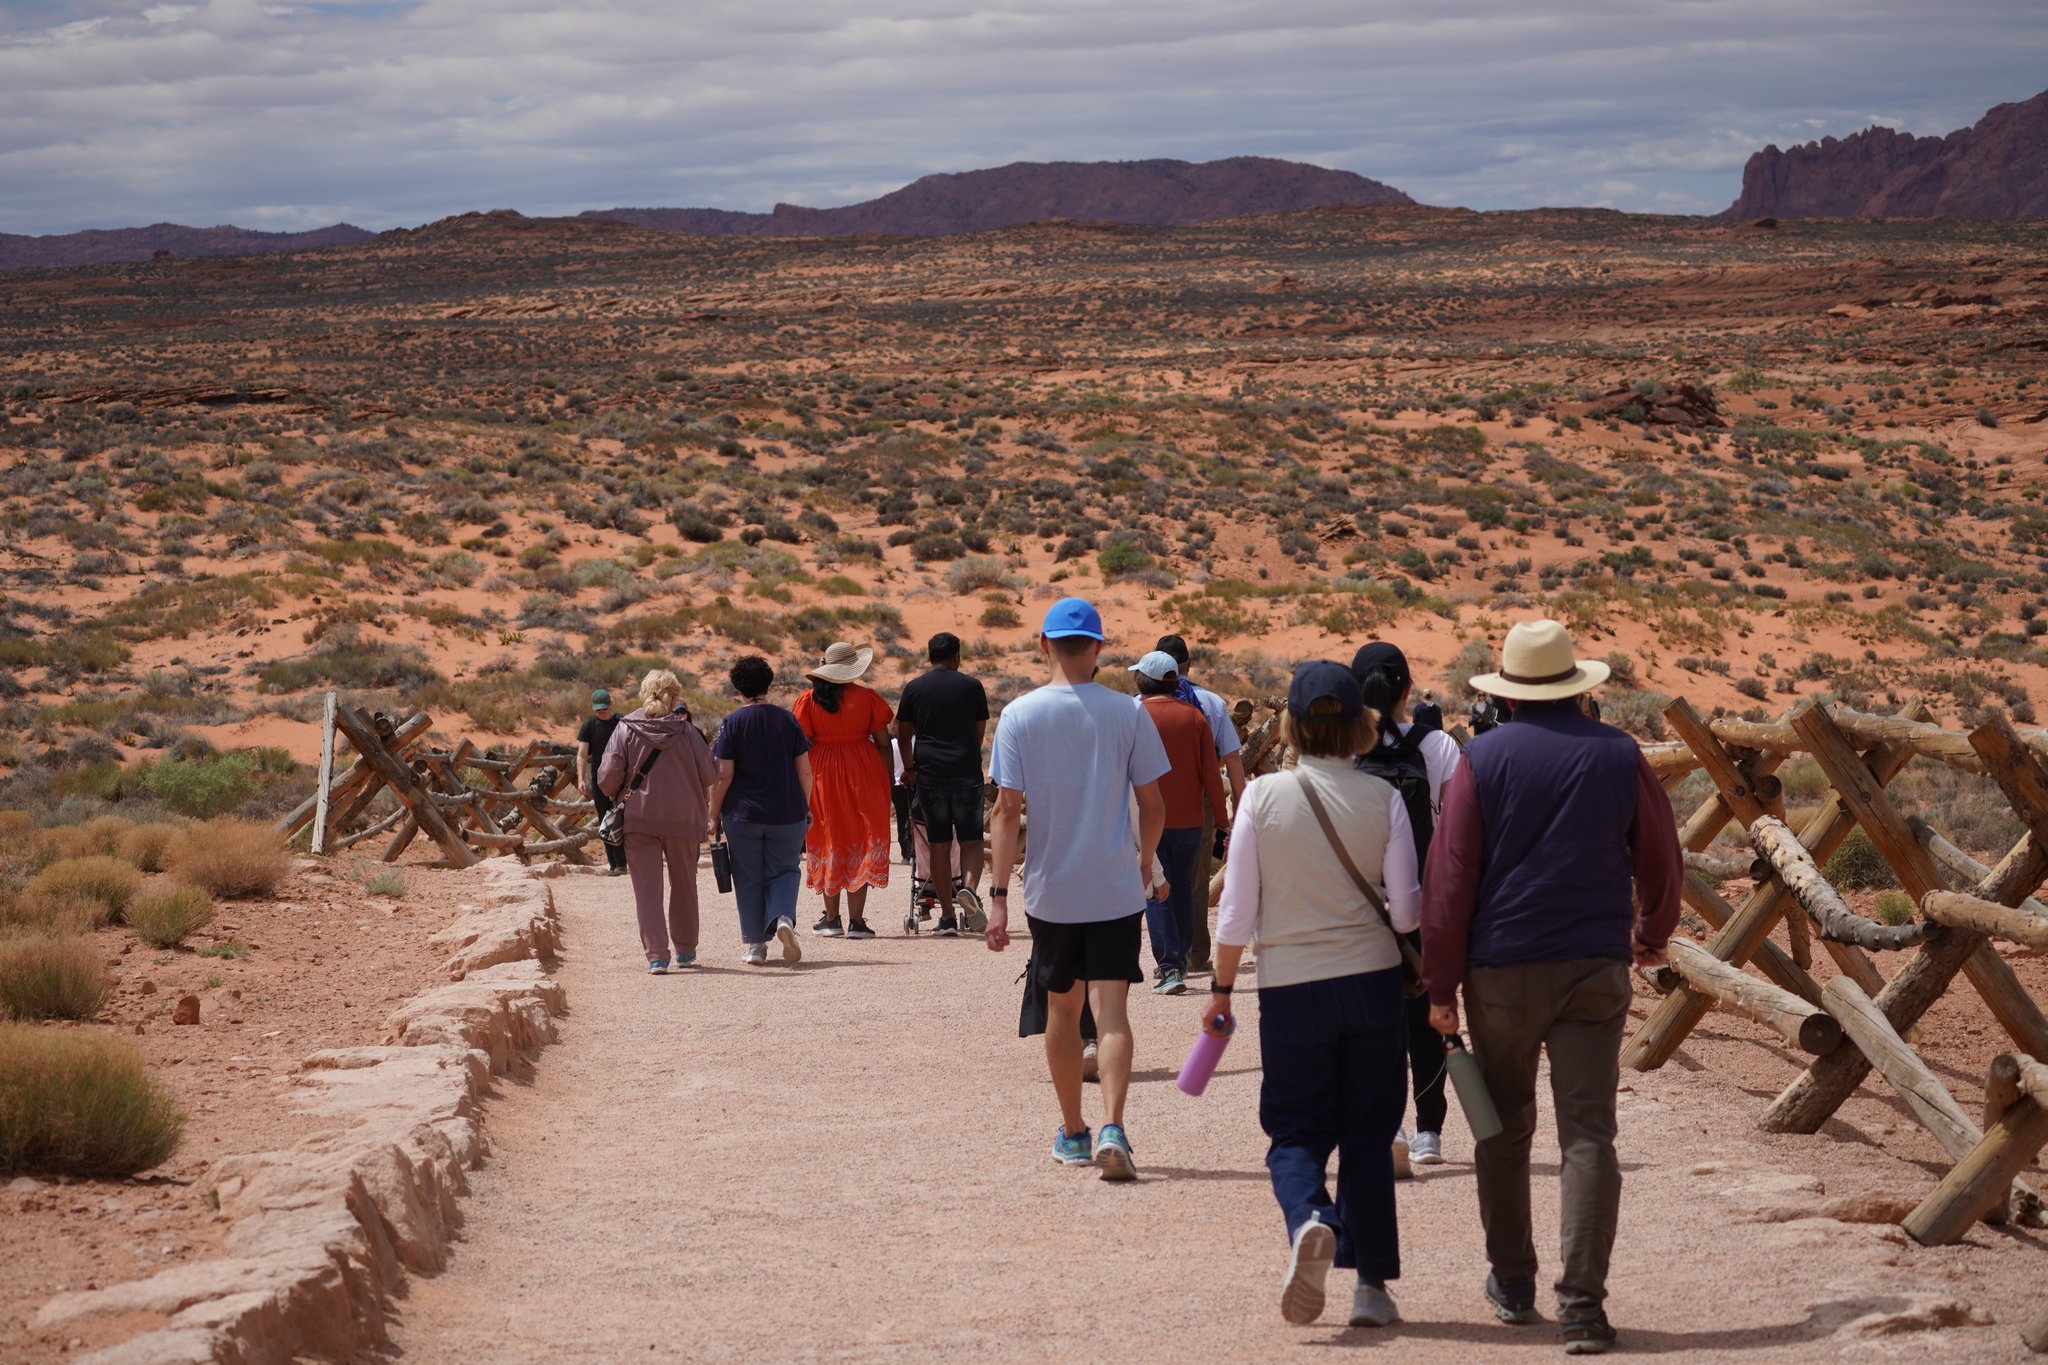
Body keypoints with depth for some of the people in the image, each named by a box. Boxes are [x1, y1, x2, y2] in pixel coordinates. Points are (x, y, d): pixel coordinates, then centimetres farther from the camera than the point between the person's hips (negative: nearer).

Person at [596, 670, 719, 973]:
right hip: (683, 819, 1)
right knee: (684, 884, 18)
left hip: (639, 819, -1)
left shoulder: (625, 728, -4)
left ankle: (656, 955, -8)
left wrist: (616, 797, 11)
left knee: (647, 887, 2)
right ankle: (685, 950, 29)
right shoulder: (685, 730, -4)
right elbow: (710, 774, -4)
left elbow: (607, 777, -9)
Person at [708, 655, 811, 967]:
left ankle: (756, 946, 8)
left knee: (749, 879, 8)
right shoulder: (788, 720, 1)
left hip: (743, 815, -2)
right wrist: (805, 808, 16)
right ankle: (784, 917, -15)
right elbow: (804, 770, 3)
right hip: (787, 813, 2)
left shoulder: (733, 723, -6)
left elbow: (723, 775, -9)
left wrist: (714, 815, 0)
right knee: (784, 870, 13)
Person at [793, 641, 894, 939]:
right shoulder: (868, 697, -3)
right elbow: (883, 743, -2)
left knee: (829, 841, 12)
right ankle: (856, 921, -1)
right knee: (861, 842, 3)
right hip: (863, 772, -1)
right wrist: (887, 784, 6)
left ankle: (832, 918, 15)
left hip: (823, 772, 1)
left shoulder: (809, 700, -3)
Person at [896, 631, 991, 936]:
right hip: (966, 771, -1)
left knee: (939, 845, 4)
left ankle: (947, 916, 4)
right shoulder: (972, 686, 4)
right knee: (971, 840, 5)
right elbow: (980, 732, 10)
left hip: (929, 773, 1)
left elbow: (904, 736, 9)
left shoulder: (914, 688, 5)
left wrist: (909, 768, 24)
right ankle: (968, 888, -24)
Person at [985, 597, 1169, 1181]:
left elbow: (1008, 809, -7)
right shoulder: (1126, 713, -3)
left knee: (1062, 1007, 15)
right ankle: (1112, 1128, -21)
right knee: (1111, 1008, -3)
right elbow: (1153, 806, 0)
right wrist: (1145, 862, 19)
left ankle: (1073, 1133, 25)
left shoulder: (1020, 715, -5)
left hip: (1050, 891, 1)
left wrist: (997, 896, -6)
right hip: (1116, 891, -1)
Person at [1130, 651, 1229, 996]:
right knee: (1182, 890, 16)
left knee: (1156, 894, -1)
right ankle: (1179, 962, 24)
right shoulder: (1194, 716, 1)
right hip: (1189, 820, 4)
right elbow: (1211, 773, 1)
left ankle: (1169, 968, -10)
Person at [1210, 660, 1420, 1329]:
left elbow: (1236, 911, -4)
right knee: (1368, 1135, 12)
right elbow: (1406, 910, -5)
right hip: (1372, 983, 1)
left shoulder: (1263, 796, -6)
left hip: (1290, 988, -1)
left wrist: (1220, 987, 8)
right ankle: (1373, 1285, 12)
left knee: (1297, 1130, 10)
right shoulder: (1382, 798, -4)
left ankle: (1309, 1219, -21)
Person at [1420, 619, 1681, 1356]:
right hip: (1594, 965, 0)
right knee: (1588, 1134, -2)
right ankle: (1582, 1304, -11)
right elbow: (1661, 861, 10)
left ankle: (1512, 1282, 25)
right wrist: (1654, 933, 29)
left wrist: (1441, 984, -1)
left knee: (1505, 1127, 16)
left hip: (1501, 969, 0)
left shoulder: (1484, 758, -4)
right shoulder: (1618, 756, 1)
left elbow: (1449, 878, -6)